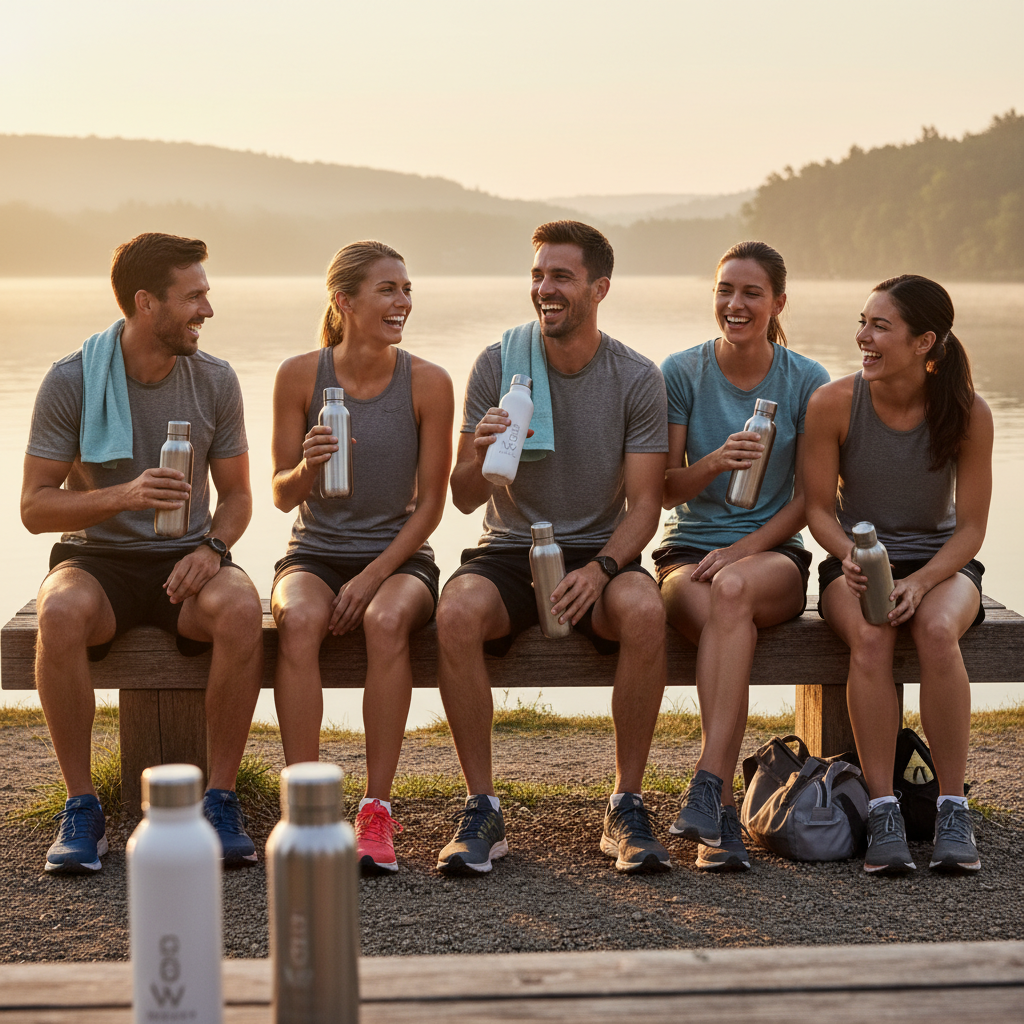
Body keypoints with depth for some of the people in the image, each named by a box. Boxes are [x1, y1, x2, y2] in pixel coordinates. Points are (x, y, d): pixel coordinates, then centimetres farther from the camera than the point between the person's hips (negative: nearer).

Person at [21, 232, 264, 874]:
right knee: (62, 615, -37)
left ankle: (221, 798, -21)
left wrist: (212, 548, -12)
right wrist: (123, 496, -25)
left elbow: (236, 495, 10)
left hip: (185, 560, 2)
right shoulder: (72, 381, -7)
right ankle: (82, 808, -22)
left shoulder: (215, 381, 1)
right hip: (96, 560, -2)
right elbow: (34, 508, -8)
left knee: (241, 609, -33)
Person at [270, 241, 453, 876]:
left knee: (387, 620, -34)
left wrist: (372, 576, -14)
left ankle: (377, 809, -27)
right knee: (299, 619, -33)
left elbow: (430, 503, -3)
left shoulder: (428, 383, -5)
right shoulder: (300, 376, -3)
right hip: (315, 554, 1)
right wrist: (307, 469, -23)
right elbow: (282, 496, 1)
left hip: (399, 556, 0)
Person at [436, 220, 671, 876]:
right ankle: (483, 810, -22)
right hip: (509, 550, 0)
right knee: (458, 613, -33)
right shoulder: (499, 363, -1)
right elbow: (464, 498, -2)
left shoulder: (637, 378, -2)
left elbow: (644, 504, -4)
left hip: (599, 551, 0)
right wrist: (480, 456, -26)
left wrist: (600, 569, -23)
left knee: (644, 611, -34)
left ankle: (628, 807, -20)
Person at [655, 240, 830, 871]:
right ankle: (723, 817, -36)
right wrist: (714, 463, -19)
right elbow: (666, 489, 2)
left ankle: (709, 784, -41)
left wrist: (743, 549, -13)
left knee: (733, 589, -38)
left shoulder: (807, 382, 3)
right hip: (689, 551, 0)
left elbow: (808, 498, 2)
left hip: (774, 553, 0)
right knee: (726, 619, -36)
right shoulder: (681, 373, 4)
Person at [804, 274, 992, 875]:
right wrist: (849, 554, -22)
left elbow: (971, 528, -6)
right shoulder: (834, 404, -10)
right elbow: (819, 508, -1)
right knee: (870, 639, -34)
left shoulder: (967, 413, -11)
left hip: (941, 562, 0)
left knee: (937, 631, -35)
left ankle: (953, 809, -27)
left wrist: (921, 582, -22)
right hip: (857, 561, 0)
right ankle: (883, 811, -31)